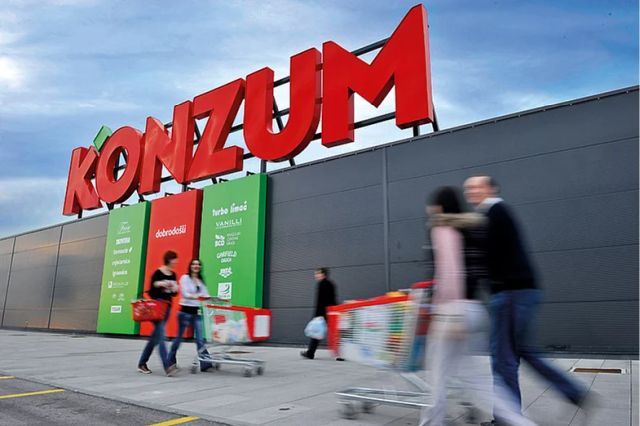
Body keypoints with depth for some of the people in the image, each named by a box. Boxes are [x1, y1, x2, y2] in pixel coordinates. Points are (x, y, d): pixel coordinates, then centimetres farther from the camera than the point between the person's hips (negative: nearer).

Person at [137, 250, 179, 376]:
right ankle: (167, 366, -17)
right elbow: (151, 292, -6)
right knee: (160, 336, -12)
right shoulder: (158, 273, -8)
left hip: (167, 307, 7)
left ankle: (142, 363, 23)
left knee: (155, 337, 11)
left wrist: (175, 289, -5)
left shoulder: (173, 275, 11)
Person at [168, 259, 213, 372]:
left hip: (197, 312, 5)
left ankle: (205, 363, -7)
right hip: (185, 311, -4)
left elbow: (205, 295, 9)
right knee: (179, 336, 7)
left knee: (200, 338, -3)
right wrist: (196, 296, -32)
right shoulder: (185, 278, -3)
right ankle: (171, 360, 25)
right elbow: (185, 294, -15)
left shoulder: (201, 281, 14)